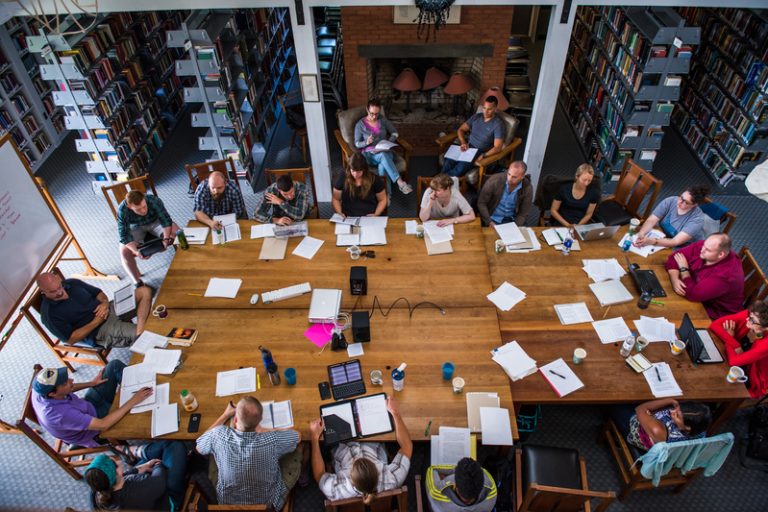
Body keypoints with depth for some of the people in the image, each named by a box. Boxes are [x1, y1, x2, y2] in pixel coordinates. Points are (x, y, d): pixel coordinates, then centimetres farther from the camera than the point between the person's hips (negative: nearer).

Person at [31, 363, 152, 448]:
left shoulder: (41, 390, -20)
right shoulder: (61, 414, -42)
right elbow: (102, 425, -37)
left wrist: (91, 383, 7)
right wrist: (132, 402, -35)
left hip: (87, 406, 7)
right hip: (94, 431, -7)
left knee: (114, 365, -5)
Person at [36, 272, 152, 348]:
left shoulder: (73, 283, 5)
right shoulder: (50, 314, -12)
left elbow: (98, 293, 17)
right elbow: (70, 340, -12)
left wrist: (105, 302, -7)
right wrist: (96, 322, -18)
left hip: (109, 309, 8)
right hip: (100, 330, -8)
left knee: (145, 291, -16)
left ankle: (140, 332, -30)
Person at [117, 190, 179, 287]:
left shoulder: (154, 201, -33)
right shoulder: (122, 211, -31)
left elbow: (166, 220, -24)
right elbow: (124, 236, -27)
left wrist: (166, 239, -40)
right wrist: (136, 251, -42)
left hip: (155, 222, 0)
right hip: (136, 228, 0)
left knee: (176, 232, -26)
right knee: (124, 251, -22)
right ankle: (137, 282, -8)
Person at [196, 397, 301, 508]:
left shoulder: (219, 435, -30)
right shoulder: (273, 440, -34)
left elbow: (199, 447, -3)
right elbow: (298, 436, -9)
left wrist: (225, 415, 2)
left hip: (229, 502, 2)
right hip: (268, 503, -2)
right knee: (296, 450, 12)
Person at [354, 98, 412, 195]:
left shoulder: (383, 120, 8)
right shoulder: (360, 125, 0)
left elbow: (395, 133, 13)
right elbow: (357, 144, 2)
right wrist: (366, 142, -20)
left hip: (385, 151, 2)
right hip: (370, 154, -2)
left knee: (382, 166, -37)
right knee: (383, 156, -38)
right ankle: (400, 183, -47)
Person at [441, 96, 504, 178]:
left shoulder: (498, 124, -8)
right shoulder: (476, 116, 8)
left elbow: (497, 147, -16)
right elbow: (461, 130, 14)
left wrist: (483, 156, -27)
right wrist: (463, 143, -5)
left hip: (480, 153, -4)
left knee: (460, 168, -32)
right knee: (448, 162, -28)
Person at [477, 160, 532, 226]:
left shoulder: (527, 188, -12)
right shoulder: (494, 180, -17)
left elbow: (523, 214, -4)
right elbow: (481, 203, -10)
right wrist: (490, 222, -18)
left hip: (511, 220, 2)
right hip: (493, 219, -2)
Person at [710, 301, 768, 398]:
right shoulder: (748, 315, -23)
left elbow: (733, 361, -34)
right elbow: (715, 325, -18)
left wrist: (729, 337, -18)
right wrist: (735, 346, -27)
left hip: (751, 383, -5)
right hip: (738, 366, 5)